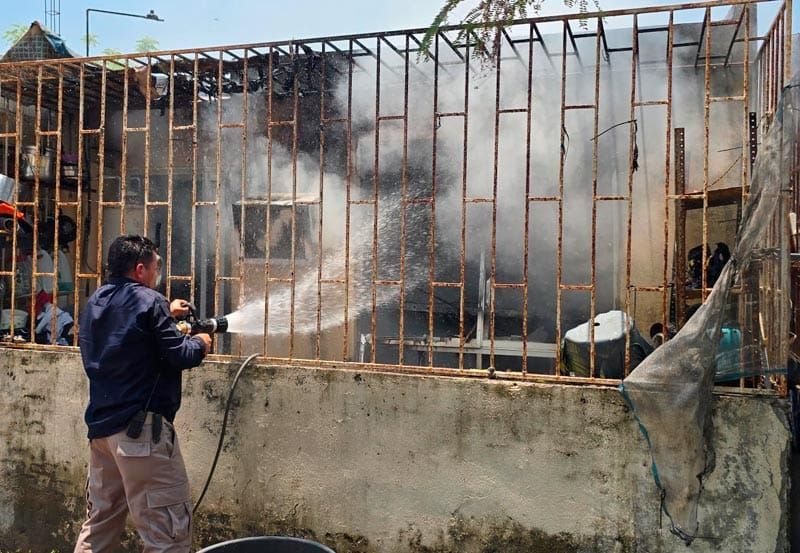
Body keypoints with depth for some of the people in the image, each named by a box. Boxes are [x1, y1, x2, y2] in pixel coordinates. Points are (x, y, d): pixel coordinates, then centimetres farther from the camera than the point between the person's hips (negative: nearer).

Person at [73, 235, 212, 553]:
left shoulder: (95, 303, 13)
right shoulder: (149, 301, -10)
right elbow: (180, 356, -12)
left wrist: (166, 314, 26)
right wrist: (200, 343, 7)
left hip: (100, 426, 9)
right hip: (141, 427, -9)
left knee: (99, 524, 20)